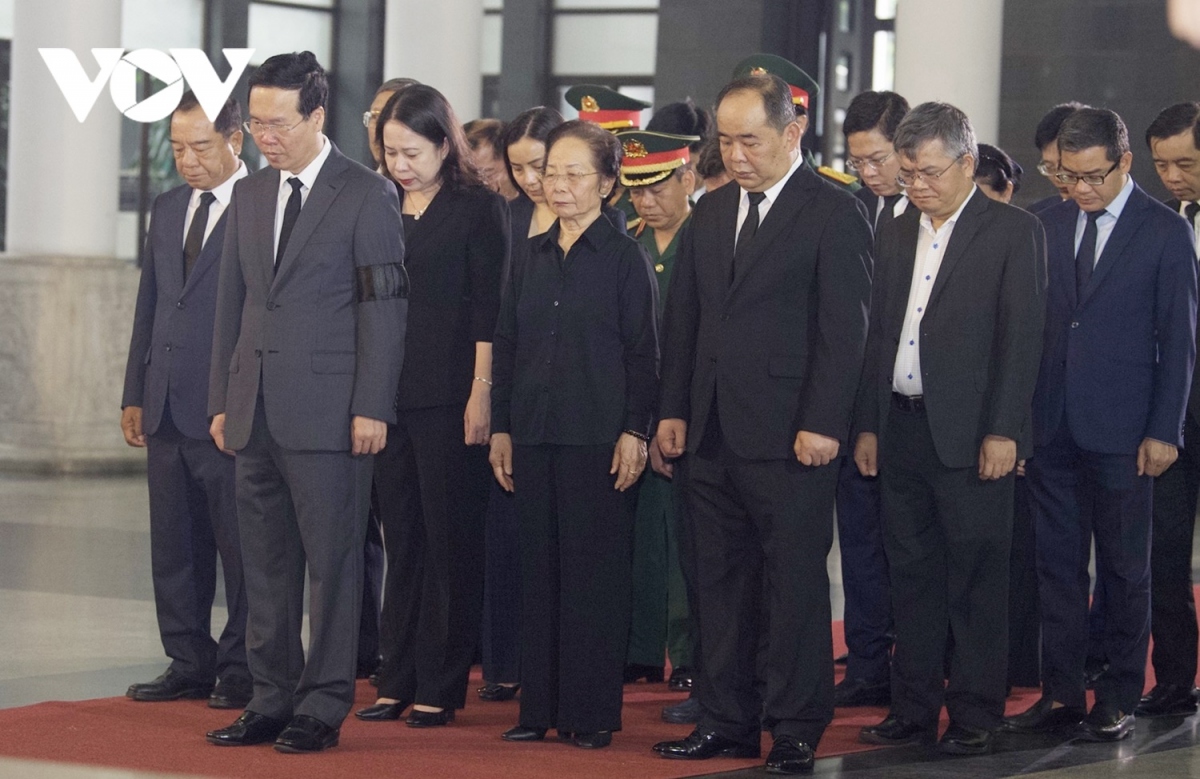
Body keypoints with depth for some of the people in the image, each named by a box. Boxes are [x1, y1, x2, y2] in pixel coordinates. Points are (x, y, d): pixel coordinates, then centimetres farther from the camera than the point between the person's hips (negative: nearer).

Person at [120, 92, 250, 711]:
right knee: (173, 546, 10)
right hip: (167, 408, 7)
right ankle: (189, 664, 18)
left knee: (240, 546, 1)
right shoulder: (168, 209, 15)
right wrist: (135, 393, 14)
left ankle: (241, 670, 8)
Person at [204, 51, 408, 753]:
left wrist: (371, 407, -13)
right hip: (256, 412, 6)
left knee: (332, 562, -3)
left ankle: (323, 707, 3)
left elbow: (385, 306, -7)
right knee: (267, 565, 9)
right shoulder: (250, 195, 15)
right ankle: (272, 701, 15)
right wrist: (223, 400, 12)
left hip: (329, 414, -6)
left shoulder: (368, 195, -4)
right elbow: (232, 302, 18)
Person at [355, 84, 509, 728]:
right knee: (402, 540, 9)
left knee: (449, 542, 0)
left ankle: (440, 687, 5)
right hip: (388, 395, 5)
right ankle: (398, 681, 14)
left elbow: (488, 306, -7)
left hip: (449, 398, -5)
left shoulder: (477, 208, -3)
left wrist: (481, 393, -12)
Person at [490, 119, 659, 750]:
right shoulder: (530, 258, 12)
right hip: (535, 434, 5)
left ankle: (593, 713, 4)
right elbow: (506, 347, 14)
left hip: (598, 437, -5)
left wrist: (635, 432, -11)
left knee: (595, 572, -2)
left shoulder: (624, 257, -3)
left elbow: (642, 351, -5)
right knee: (539, 570, 7)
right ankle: (541, 705, 13)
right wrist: (501, 428, 9)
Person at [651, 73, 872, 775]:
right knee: (721, 582, 10)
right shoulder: (712, 212, 15)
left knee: (796, 580, -1)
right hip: (712, 433, 7)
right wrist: (674, 408, 10)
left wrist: (823, 424, -15)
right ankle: (728, 721, 17)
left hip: (790, 435, -6)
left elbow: (845, 328, -10)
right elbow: (684, 317, 18)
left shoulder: (835, 213, -5)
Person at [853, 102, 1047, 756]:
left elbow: (1020, 338, -8)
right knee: (910, 575, 10)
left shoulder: (1013, 232, -4)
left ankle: (974, 716, 5)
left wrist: (1003, 431, -14)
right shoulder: (894, 236, 14)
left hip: (971, 434, -6)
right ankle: (914, 708, 17)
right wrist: (867, 425, 11)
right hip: (902, 428, 6)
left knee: (976, 579, -1)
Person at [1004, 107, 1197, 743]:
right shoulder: (1049, 225, 8)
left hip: (1120, 429, -4)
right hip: (1051, 425, 4)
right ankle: (1061, 692, 14)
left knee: (1124, 570, 5)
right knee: (1057, 565, 7)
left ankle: (1120, 700, 12)